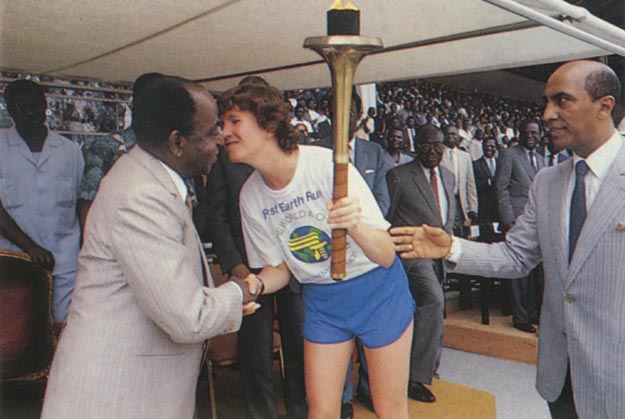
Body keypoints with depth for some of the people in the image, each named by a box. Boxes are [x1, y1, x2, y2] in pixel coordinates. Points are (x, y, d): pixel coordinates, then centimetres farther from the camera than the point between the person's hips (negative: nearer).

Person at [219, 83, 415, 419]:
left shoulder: (326, 164, -24)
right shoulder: (251, 196, -9)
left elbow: (387, 256, -23)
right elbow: (279, 268, 4)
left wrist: (355, 226, -43)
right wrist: (254, 285, -18)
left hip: (378, 290, -3)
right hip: (321, 300, 4)